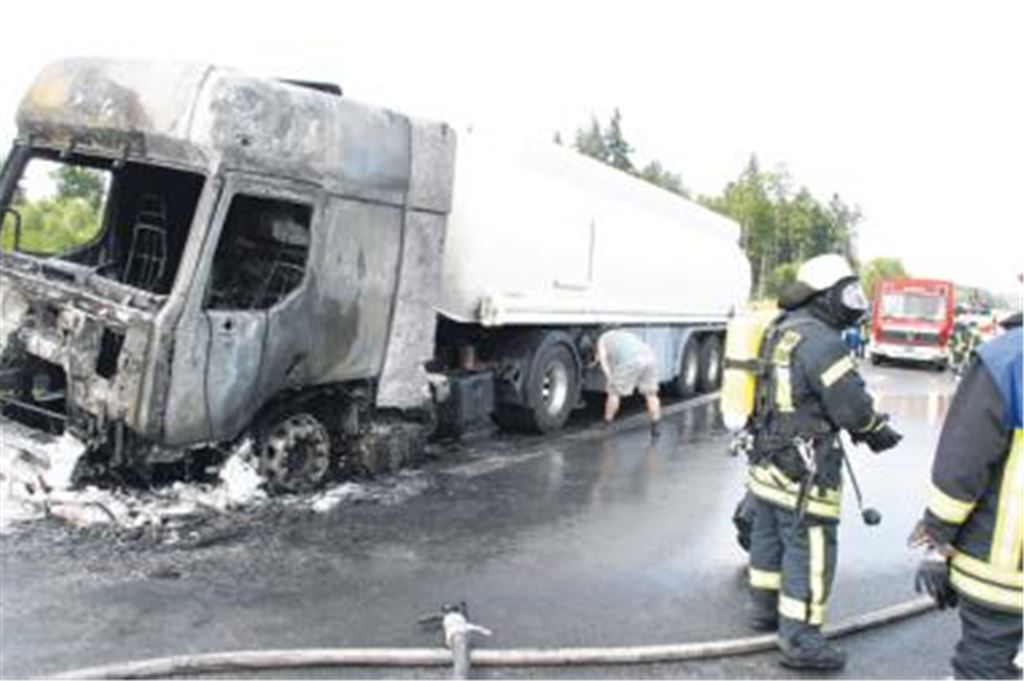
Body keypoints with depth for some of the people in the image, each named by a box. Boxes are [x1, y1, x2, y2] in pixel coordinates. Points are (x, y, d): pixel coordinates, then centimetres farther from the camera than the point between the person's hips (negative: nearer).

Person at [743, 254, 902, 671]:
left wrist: (865, 426, 8)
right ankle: (800, 640, 7)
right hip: (801, 470, -10)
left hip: (767, 461, 10)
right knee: (810, 551, 0)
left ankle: (764, 609, 35)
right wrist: (878, 429, 4)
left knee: (769, 538, 20)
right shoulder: (820, 340, -20)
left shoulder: (781, 330, 10)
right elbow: (851, 405, -17)